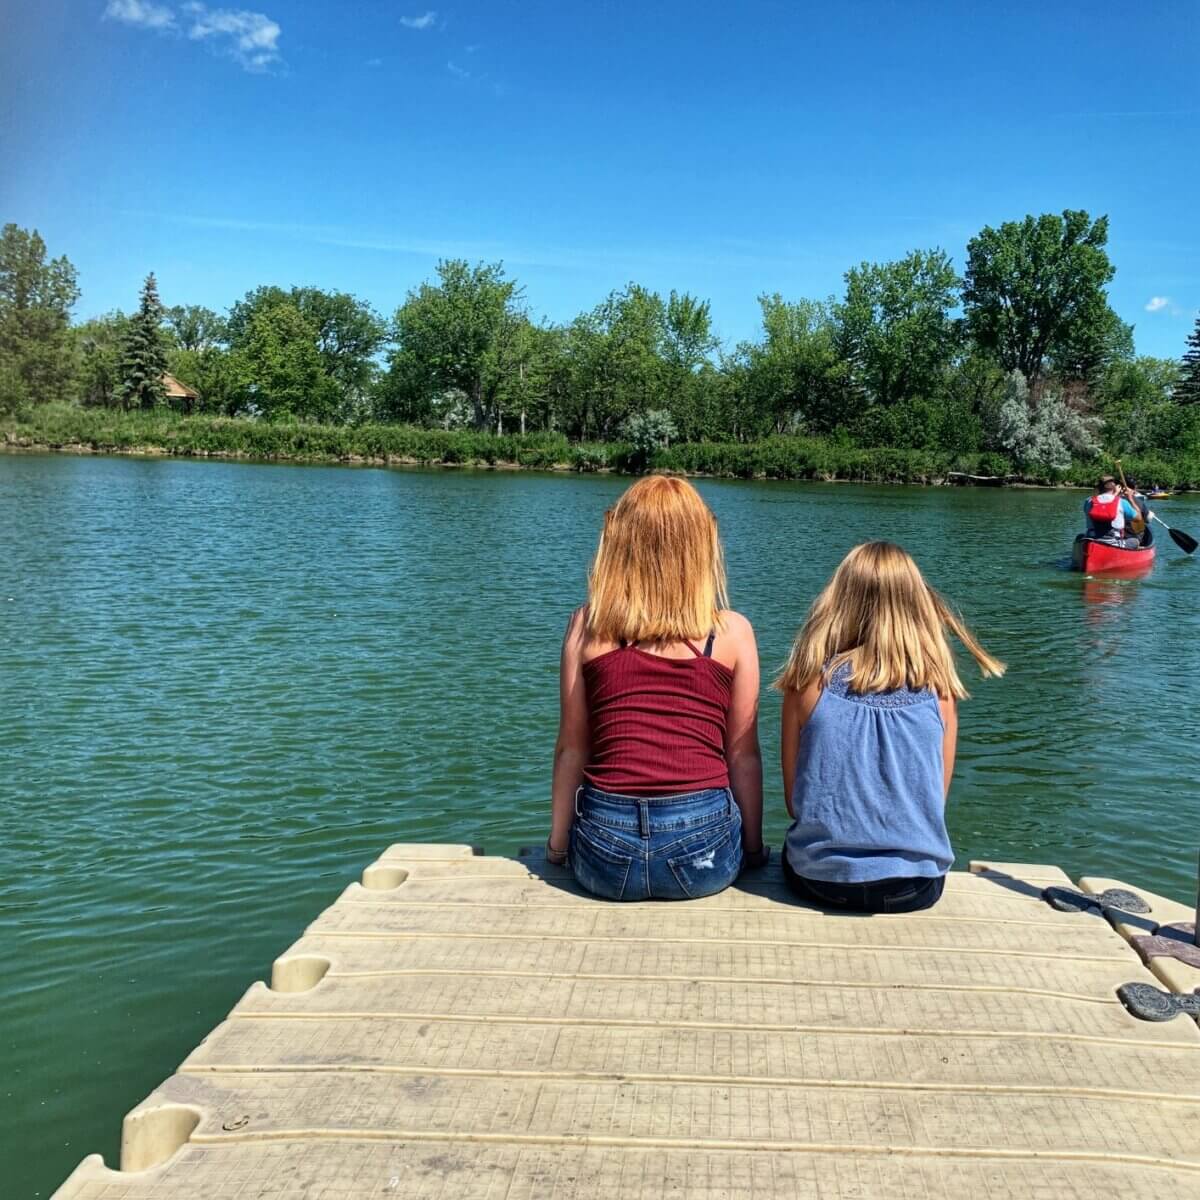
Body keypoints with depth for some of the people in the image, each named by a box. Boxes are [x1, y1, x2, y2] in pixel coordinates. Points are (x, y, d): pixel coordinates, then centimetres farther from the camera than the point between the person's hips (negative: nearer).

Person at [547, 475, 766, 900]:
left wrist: (558, 844, 17)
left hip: (605, 853, 1)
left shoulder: (588, 625, 2)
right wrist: (753, 850, 17)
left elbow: (571, 749, 6)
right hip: (701, 849, -1)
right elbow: (743, 757, 4)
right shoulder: (733, 632, 0)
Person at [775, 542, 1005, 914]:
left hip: (818, 880, -1)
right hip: (916, 887, 1)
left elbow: (793, 798, 0)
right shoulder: (938, 689, -6)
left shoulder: (809, 682, -9)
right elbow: (937, 799, 4)